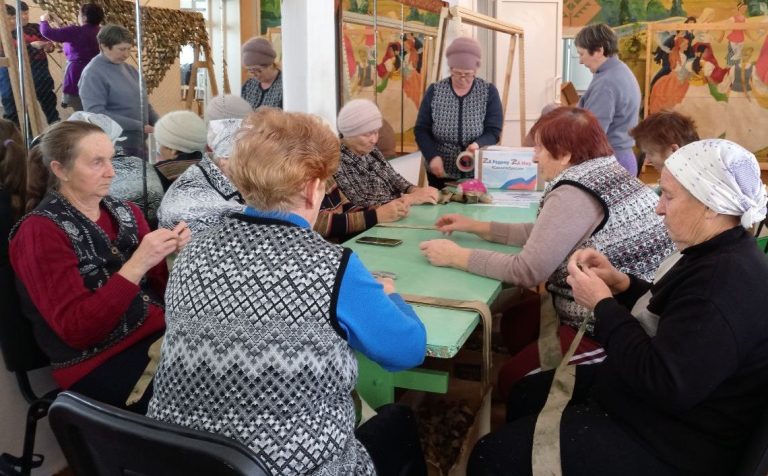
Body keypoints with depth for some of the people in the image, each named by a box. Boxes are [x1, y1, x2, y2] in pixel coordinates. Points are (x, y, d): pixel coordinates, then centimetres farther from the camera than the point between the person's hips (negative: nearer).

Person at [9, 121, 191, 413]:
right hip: (97, 364, -6)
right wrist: (137, 264, -25)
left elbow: (160, 288, 10)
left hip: (159, 331, 6)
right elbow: (76, 330, -16)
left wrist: (175, 253, -11)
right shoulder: (41, 231, -7)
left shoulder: (125, 212, 10)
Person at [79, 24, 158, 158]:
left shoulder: (129, 69, 11)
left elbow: (143, 102, 19)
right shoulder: (93, 73, -12)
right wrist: (139, 126, -22)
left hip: (139, 142, 7)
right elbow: (96, 113, -21)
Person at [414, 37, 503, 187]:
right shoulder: (434, 91, -2)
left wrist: (478, 144, -28)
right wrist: (433, 156, -18)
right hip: (440, 173, 1)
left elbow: (494, 131, -7)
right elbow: (421, 130, -1)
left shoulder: (489, 92, -3)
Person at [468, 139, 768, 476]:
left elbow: (663, 385, -33)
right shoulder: (721, 256, 3)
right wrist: (621, 283, -3)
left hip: (671, 445, -11)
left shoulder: (728, 282, -30)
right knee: (525, 393, 22)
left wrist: (602, 303, -22)